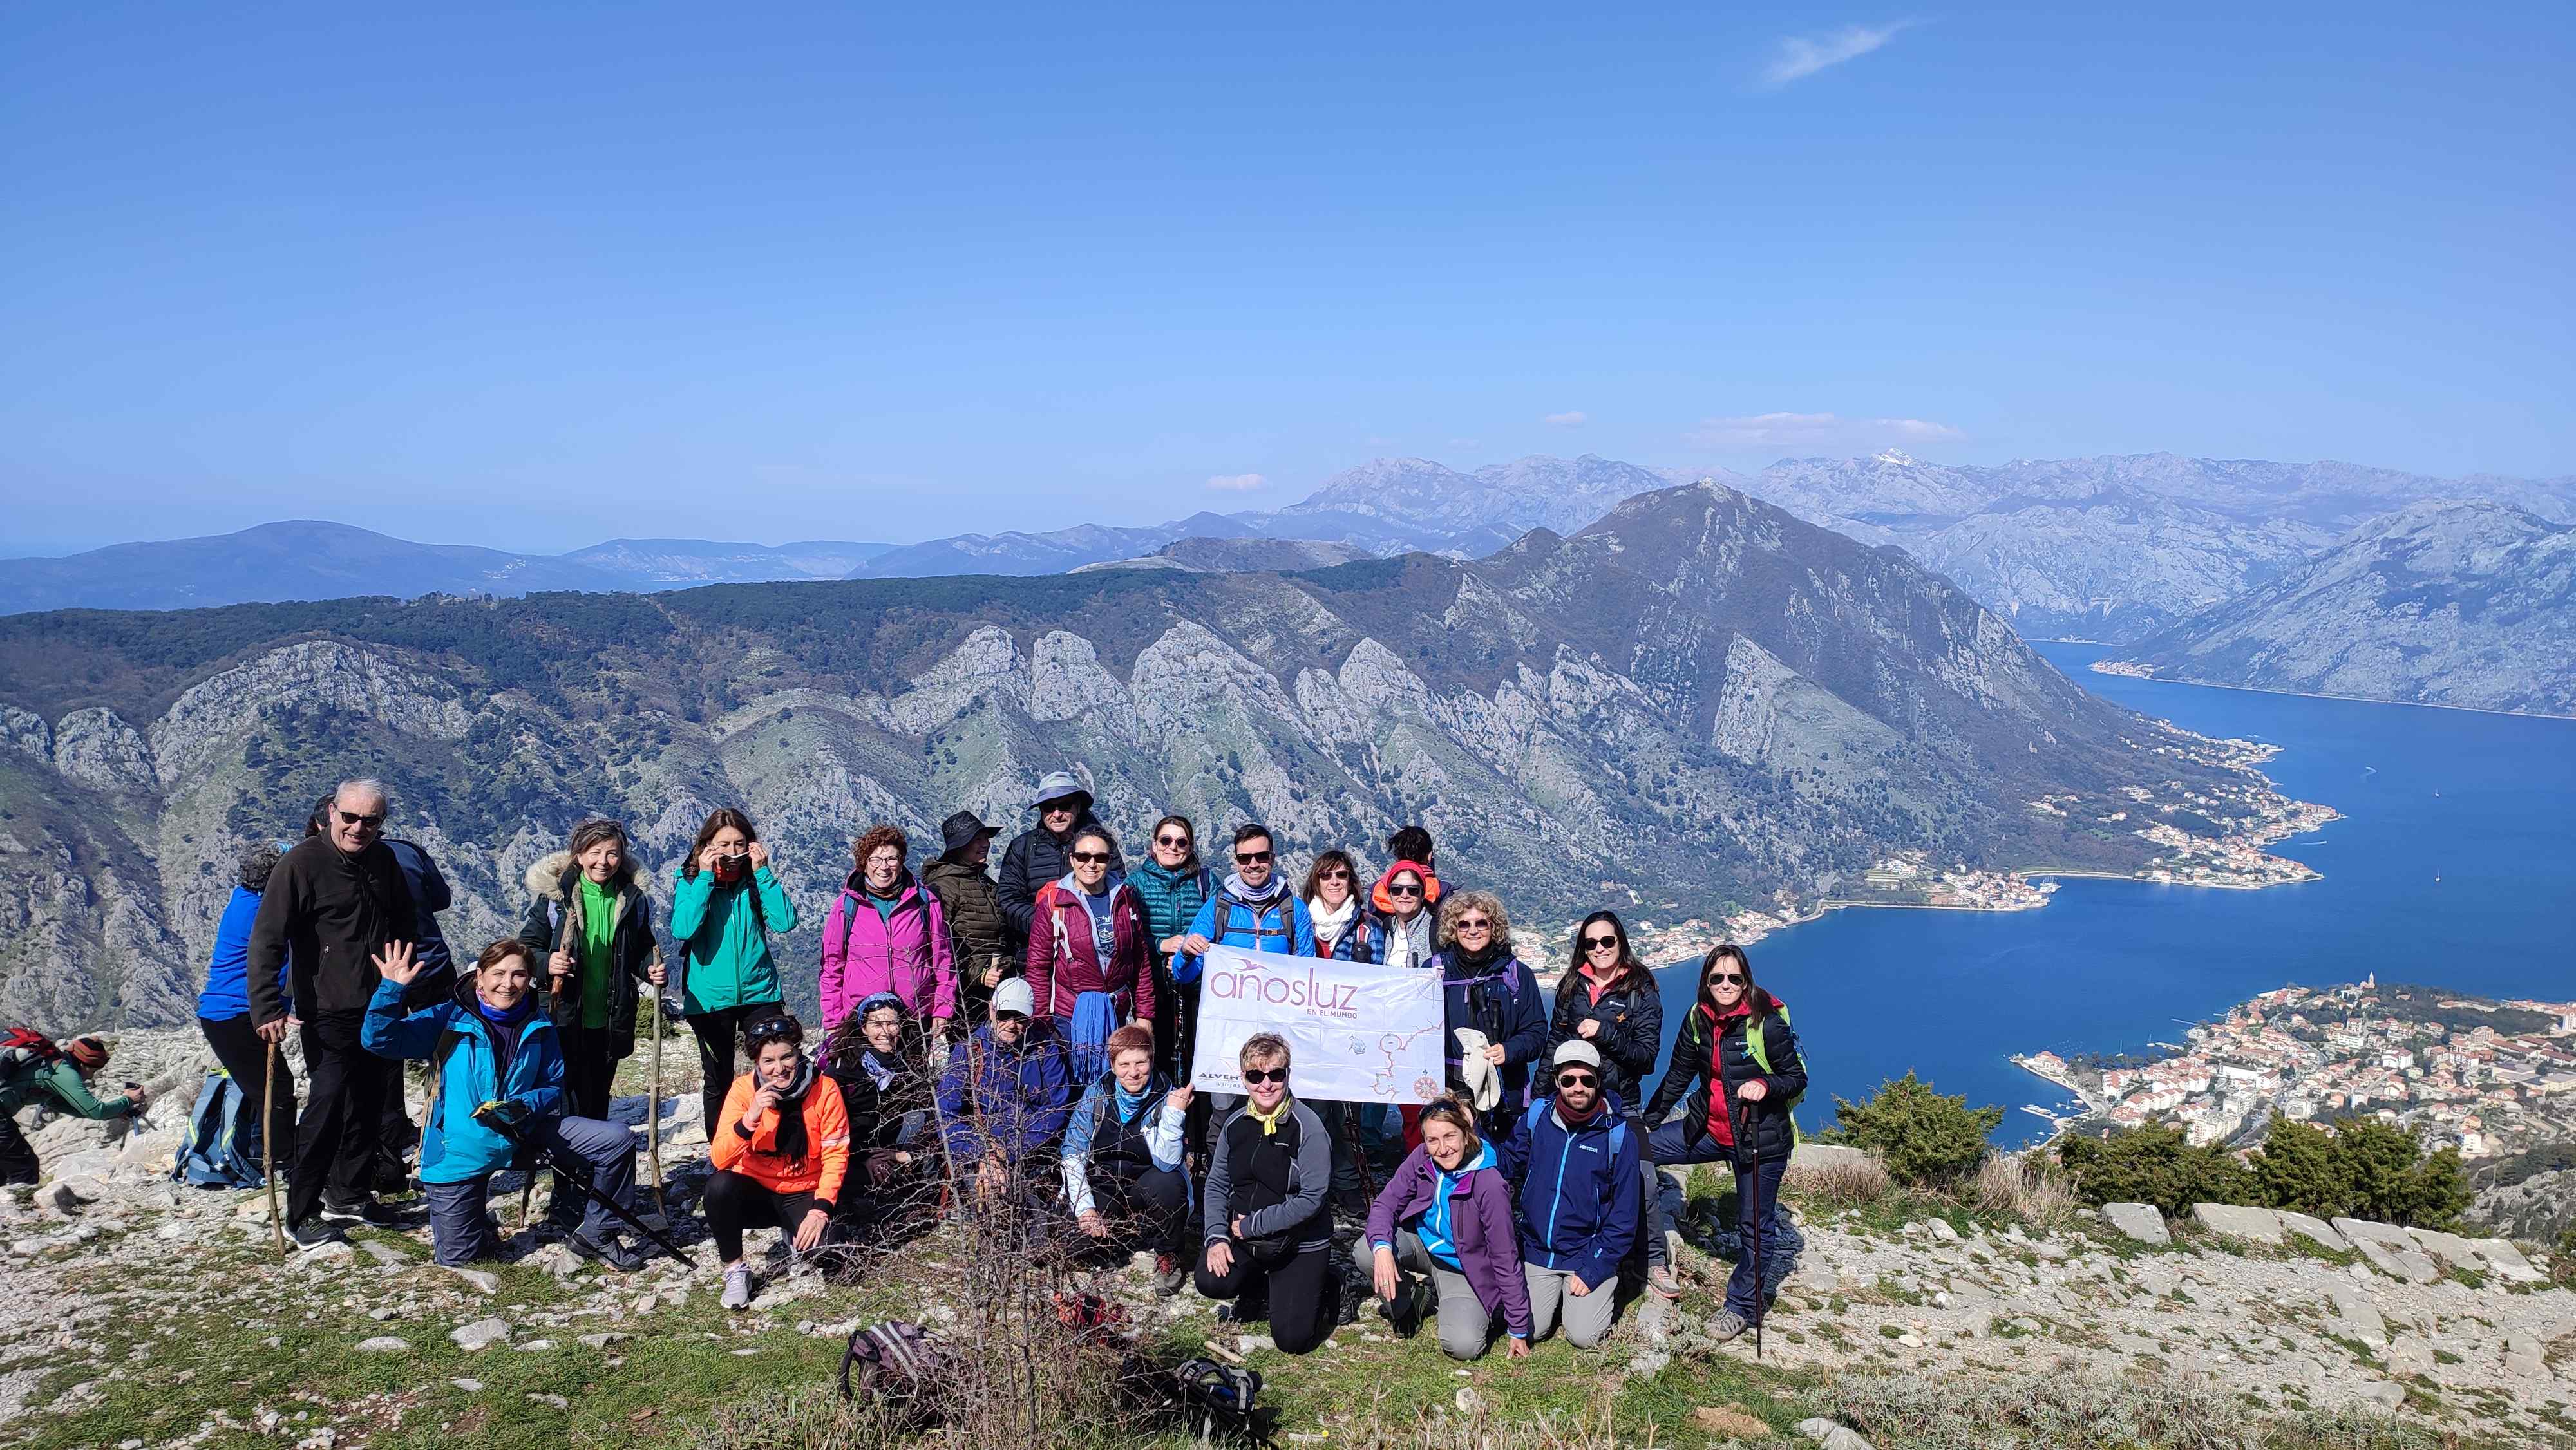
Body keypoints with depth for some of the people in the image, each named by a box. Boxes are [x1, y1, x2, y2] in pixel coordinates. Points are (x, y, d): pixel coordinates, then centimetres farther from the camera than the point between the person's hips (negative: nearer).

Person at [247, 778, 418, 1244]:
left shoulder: (384, 861, 5)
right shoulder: (303, 862, -14)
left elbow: (407, 921, 21)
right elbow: (266, 939, -17)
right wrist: (266, 1008, -24)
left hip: (381, 1011, 7)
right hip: (329, 1013, -7)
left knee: (370, 1105, 15)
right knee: (327, 1108, -8)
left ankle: (349, 1193, 31)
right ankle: (301, 1214, 5)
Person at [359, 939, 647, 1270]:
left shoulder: (539, 1026, -3)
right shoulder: (449, 1019, -12)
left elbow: (553, 1087, 2)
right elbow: (378, 1040, -18)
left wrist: (525, 1106, -20)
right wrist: (392, 989, -33)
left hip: (523, 1132, 3)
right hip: (461, 1150, -2)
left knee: (616, 1141, -11)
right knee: (457, 1256, 0)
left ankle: (597, 1235, 8)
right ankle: (480, 1224, 38)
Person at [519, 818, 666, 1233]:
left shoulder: (632, 899, 2)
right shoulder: (554, 894, -5)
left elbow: (642, 950, 13)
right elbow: (526, 945, -2)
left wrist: (652, 969, -7)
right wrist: (546, 963, -22)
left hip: (610, 1022, 3)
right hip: (565, 1020, -3)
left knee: (597, 1106, 14)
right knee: (568, 1106, -4)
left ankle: (590, 1191, 27)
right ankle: (566, 1198, 7)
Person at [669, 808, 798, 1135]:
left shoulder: (757, 879, 0)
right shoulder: (689, 880, -4)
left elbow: (785, 922, -14)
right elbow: (683, 930, -21)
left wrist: (762, 872, -15)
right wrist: (705, 877, -20)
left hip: (760, 993, 1)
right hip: (709, 998, -1)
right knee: (718, 1081, 12)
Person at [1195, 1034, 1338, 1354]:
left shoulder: (1307, 1126, -17)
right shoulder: (1235, 1125, 1)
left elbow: (1312, 1198, -21)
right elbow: (1217, 1184, 7)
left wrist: (1252, 1225, -17)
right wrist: (1217, 1236, -9)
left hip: (1300, 1244, -4)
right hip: (1243, 1237, 5)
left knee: (1292, 1339, -10)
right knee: (1210, 1282, -23)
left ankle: (1324, 1287, 22)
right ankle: (1259, 1290, 12)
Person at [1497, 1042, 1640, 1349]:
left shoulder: (1619, 1135, -12)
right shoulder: (1537, 1117, -4)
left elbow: (1624, 1216, -10)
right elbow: (1508, 1163, 6)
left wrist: (1592, 1270, -13)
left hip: (1589, 1255, -2)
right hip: (1537, 1251, 2)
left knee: (1583, 1337, -12)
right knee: (1529, 1330, -8)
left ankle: (1603, 1289, 19)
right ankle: (1555, 1293, 23)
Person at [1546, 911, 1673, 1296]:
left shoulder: (1641, 991, -3)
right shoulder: (1572, 986, 7)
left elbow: (1647, 1054, -8)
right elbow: (1554, 1042, 13)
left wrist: (1604, 1033, -19)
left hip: (1621, 1105, -3)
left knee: (1640, 1183, -11)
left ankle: (1655, 1262, 4)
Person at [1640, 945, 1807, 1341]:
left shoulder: (1768, 1021, -16)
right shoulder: (1699, 1019, 0)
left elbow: (1797, 1077, -7)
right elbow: (1678, 1076, 10)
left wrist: (1765, 1086, -28)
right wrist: (1647, 1121, 9)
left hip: (1760, 1138, -5)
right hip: (1710, 1128, 5)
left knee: (1756, 1224, 4)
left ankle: (1741, 1306, 22)